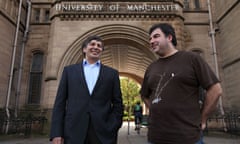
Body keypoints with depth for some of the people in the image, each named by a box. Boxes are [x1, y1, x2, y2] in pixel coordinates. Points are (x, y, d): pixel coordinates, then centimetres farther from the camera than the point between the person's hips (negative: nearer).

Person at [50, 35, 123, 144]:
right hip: (73, 133, 0)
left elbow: (118, 104, 7)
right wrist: (56, 133, -3)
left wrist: (111, 130, -4)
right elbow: (60, 102, 5)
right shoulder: (69, 70, 10)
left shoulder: (112, 73, 9)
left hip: (103, 134, 0)